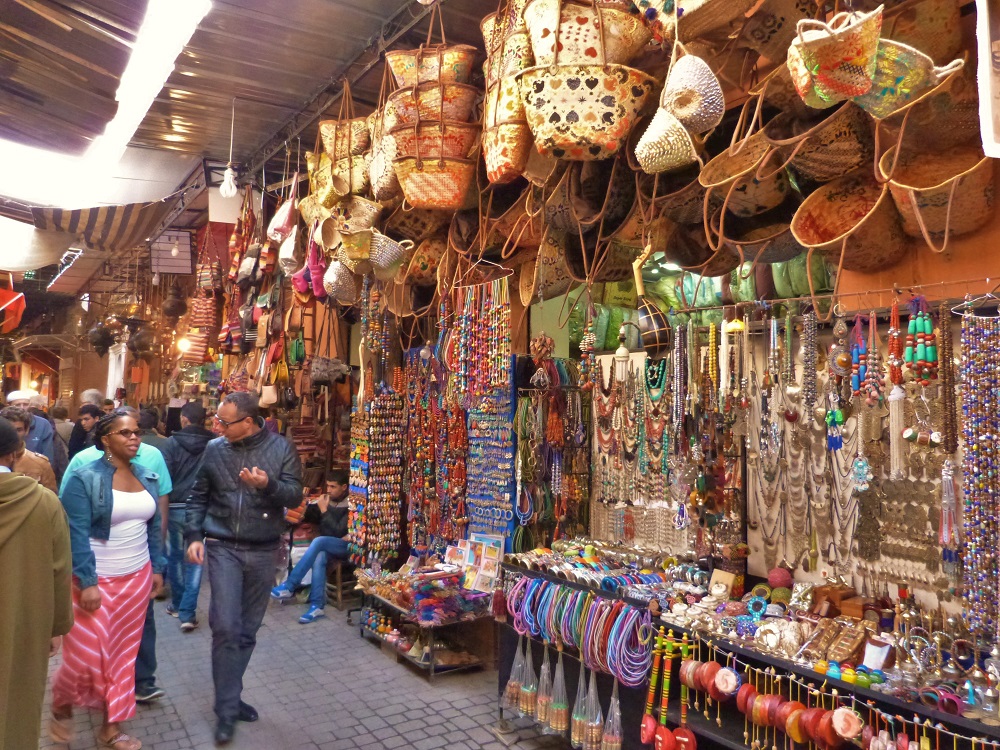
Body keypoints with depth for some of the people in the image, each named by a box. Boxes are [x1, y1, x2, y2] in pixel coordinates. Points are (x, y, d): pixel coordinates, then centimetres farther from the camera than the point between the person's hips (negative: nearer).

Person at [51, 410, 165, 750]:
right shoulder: (84, 478, -12)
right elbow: (76, 534, -16)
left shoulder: (147, 477, 5)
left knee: (123, 654, 11)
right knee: (86, 655, 0)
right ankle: (60, 707, 31)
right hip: (96, 580, -5)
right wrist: (87, 582, -20)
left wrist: (157, 568, 8)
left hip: (136, 578, 5)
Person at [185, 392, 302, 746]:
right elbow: (198, 496, 9)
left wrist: (268, 485, -28)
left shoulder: (281, 448, -5)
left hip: (263, 551, 1)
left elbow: (295, 495, -9)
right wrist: (194, 536, -1)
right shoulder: (215, 449, 1)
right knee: (225, 626, -8)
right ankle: (227, 710, 6)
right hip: (223, 548, 0)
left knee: (248, 629, 12)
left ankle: (230, 697, 31)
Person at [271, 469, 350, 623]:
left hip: (346, 547, -5)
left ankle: (290, 586, -30)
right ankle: (317, 606, -35)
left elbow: (339, 532, -19)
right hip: (325, 547, 5)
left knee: (319, 541, -33)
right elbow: (308, 517, 15)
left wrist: (324, 511, -16)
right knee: (319, 557, -31)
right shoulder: (326, 500, 7)